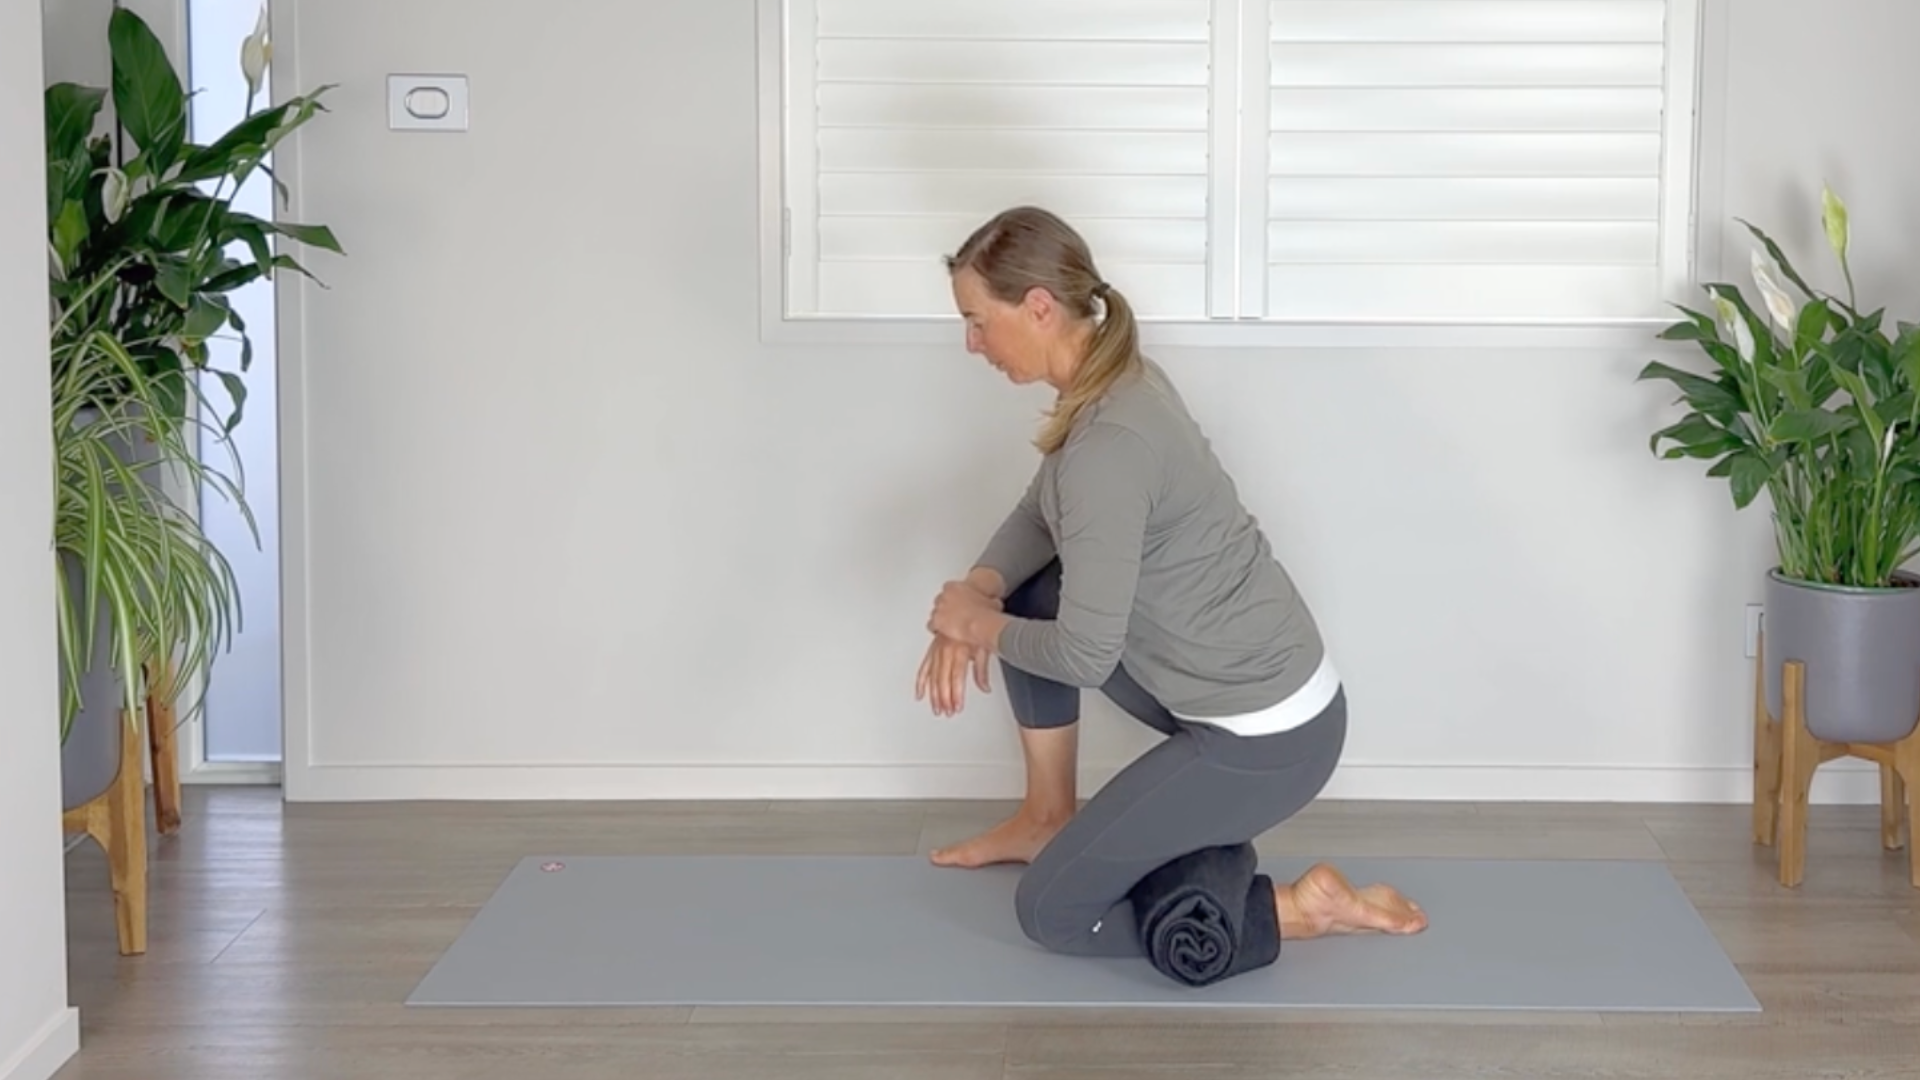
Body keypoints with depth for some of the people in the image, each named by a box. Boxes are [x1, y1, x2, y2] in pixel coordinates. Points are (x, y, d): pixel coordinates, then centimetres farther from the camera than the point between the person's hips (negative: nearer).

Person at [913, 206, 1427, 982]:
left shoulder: (1107, 444, -26)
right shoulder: (1116, 380, 3)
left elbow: (1084, 655, -24)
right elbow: (1041, 513, 20)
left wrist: (986, 627, -4)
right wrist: (976, 596, 2)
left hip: (1266, 737, -9)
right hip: (1243, 685, 9)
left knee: (1050, 913, 3)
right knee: (1026, 597, 17)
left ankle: (1304, 910, 1)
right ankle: (1047, 818, 27)